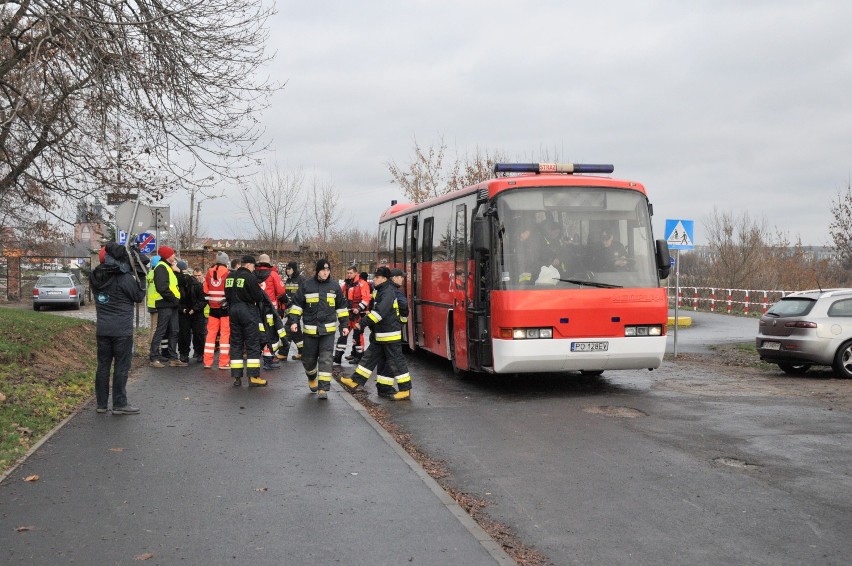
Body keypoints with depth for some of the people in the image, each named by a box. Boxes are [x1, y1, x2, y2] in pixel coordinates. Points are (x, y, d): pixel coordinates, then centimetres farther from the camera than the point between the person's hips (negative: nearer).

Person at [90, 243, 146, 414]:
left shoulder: (95, 277, 3)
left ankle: (102, 403, 16)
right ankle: (120, 404, 2)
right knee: (121, 366, 0)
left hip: (102, 329, 6)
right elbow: (139, 297, -5)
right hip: (122, 330, -6)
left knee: (103, 365, 11)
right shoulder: (125, 278, -14)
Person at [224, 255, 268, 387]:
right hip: (248, 311, -6)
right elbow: (258, 296, -12)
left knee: (236, 343, 11)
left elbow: (227, 295, 13)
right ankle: (253, 377, -3)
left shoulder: (230, 276, 9)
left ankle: (236, 377, 10)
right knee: (253, 344, -1)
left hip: (233, 311, 6)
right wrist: (262, 293, 8)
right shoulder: (249, 276, -12)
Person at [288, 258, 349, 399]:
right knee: (308, 358, 11)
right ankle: (312, 378, 41)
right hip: (310, 329, 0)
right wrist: (293, 321, -5)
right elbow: (297, 304, 4)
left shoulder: (334, 286, 4)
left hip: (328, 329, 0)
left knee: (326, 358, -9)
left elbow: (341, 307, 13)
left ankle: (323, 388, -6)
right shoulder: (306, 285, -2)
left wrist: (344, 325, 10)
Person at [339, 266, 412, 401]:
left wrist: (364, 322, -26)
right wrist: (367, 322, 19)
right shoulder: (381, 291, 14)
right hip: (380, 335, 10)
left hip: (391, 335, -10)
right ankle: (355, 382, 18)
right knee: (370, 357, 13)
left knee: (396, 361, -5)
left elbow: (380, 312, -29)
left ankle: (405, 390, 1)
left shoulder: (388, 292, -18)